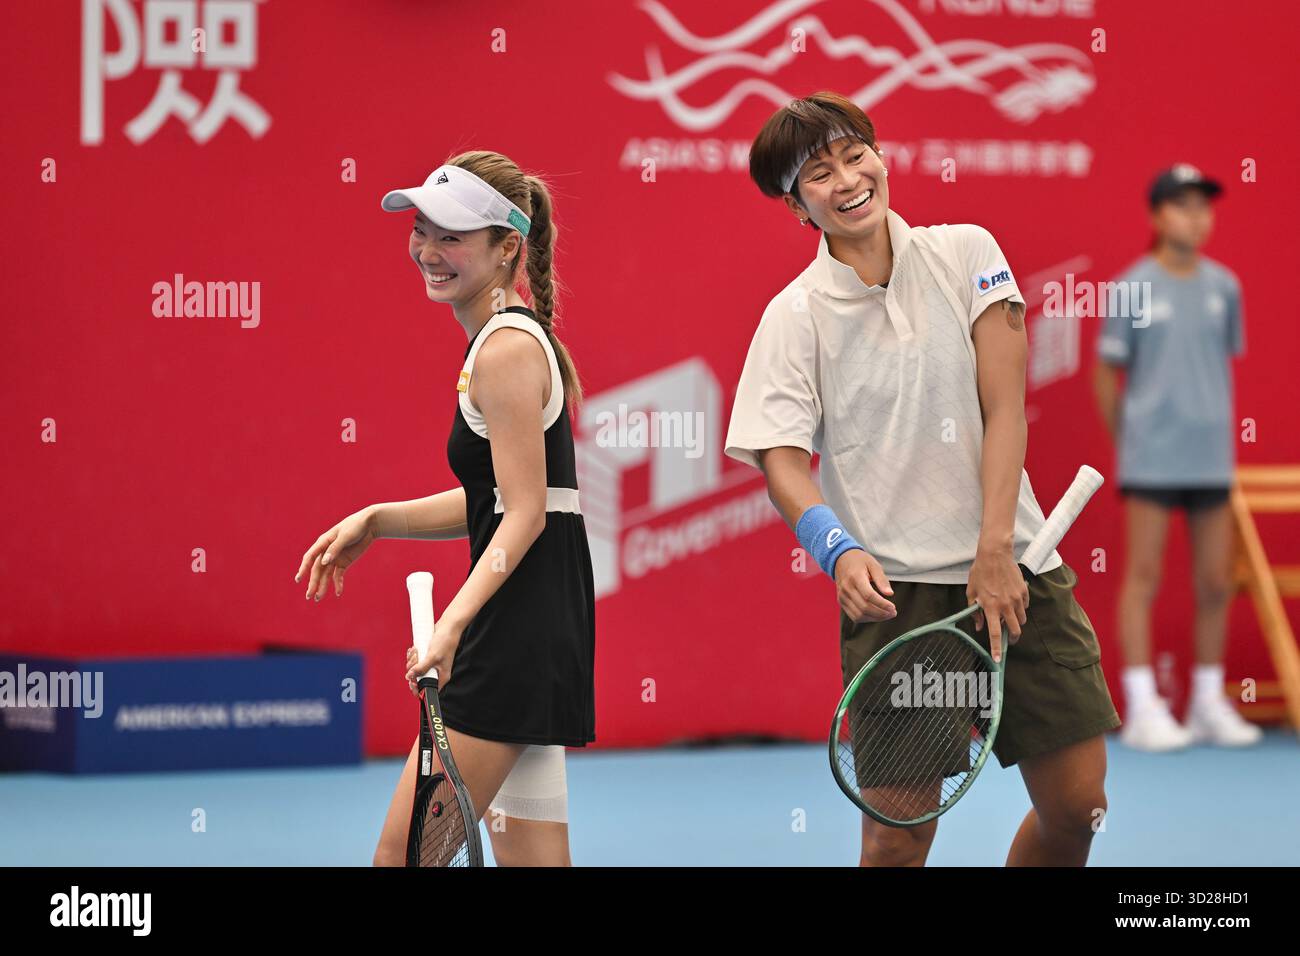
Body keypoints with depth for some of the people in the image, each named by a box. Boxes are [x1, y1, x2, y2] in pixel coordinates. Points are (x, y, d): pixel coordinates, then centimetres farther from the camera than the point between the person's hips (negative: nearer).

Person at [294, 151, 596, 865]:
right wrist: (376, 522, 14)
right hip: (534, 626, 10)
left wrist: (454, 621, -28)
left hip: (520, 630, -10)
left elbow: (525, 514, -18)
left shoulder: (506, 348, -13)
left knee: (401, 855, -8)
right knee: (531, 859, 10)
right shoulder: (510, 338, 17)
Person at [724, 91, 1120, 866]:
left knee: (1078, 807, 2)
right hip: (893, 588, -2)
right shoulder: (795, 316, 0)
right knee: (897, 835, -8)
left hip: (1011, 570, 2)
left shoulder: (967, 253, 4)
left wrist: (994, 553, -11)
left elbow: (1005, 409, -1)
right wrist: (840, 551, -26)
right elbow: (782, 459, -6)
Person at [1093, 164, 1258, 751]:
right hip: (1151, 457, -4)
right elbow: (1107, 372, 2)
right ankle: (1142, 710, 1)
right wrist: (1125, 440, 5)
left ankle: (1208, 703, 18)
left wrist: (1213, 425, 10)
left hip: (1210, 459, 4)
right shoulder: (1134, 288, -4)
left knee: (1215, 581, 7)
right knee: (1143, 577, -2)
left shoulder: (1223, 287, 6)